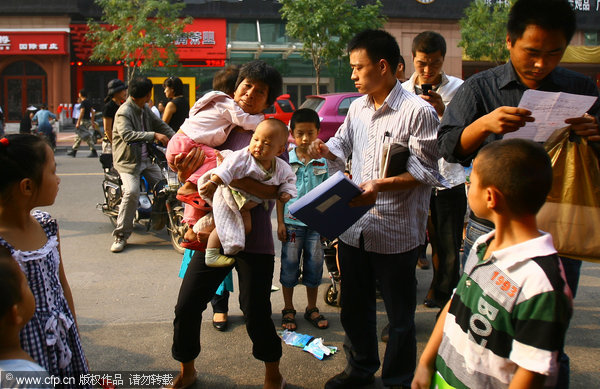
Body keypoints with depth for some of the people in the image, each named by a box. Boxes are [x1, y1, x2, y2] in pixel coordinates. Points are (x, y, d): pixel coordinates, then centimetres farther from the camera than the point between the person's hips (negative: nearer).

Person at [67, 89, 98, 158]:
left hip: (84, 121, -9)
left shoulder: (83, 102, -13)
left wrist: (78, 122, -18)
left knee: (87, 137, -7)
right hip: (88, 121, 9)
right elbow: (93, 112, 15)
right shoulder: (89, 102, 13)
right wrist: (92, 122, 19)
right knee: (78, 136, 12)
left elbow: (82, 113, -19)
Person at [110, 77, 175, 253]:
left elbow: (160, 124, 16)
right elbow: (127, 134, -31)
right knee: (131, 192, -24)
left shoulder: (145, 109, 10)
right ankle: (121, 236, -13)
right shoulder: (124, 112, -16)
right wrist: (154, 135, -36)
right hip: (128, 160, -8)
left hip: (146, 158, 8)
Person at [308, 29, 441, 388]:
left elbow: (426, 172, -15)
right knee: (355, 306, 21)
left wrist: (380, 186, -26)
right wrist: (325, 149, -1)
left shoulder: (419, 111, -14)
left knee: (400, 315, 11)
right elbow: (343, 146, 21)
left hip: (397, 232, -6)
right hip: (354, 226, 7)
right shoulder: (357, 107, 8)